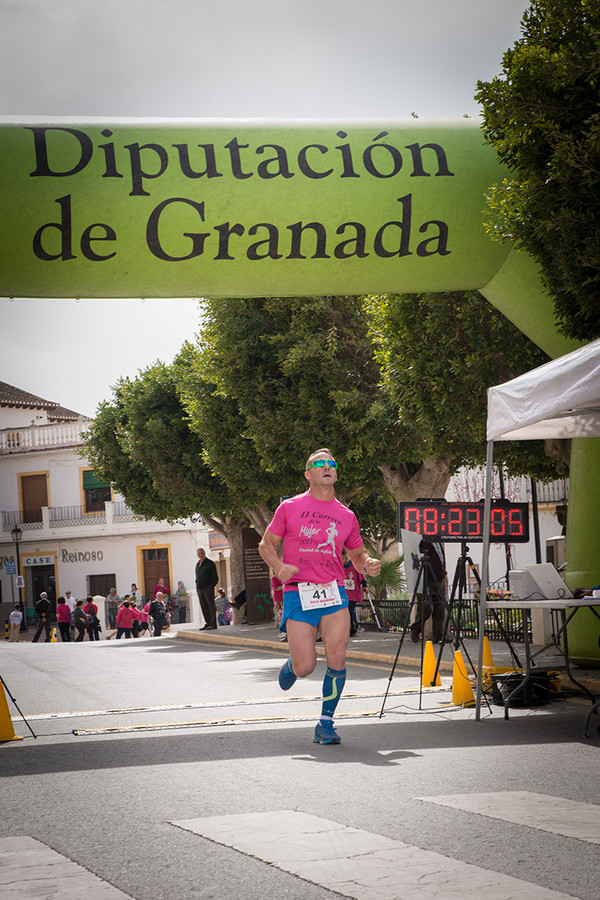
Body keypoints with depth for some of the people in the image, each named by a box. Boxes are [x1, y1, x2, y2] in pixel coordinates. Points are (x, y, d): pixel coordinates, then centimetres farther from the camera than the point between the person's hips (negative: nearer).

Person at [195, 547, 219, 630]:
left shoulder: (210, 563, -2)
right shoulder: (197, 564, 18)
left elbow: (215, 577, -4)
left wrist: (211, 587, -12)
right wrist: (197, 587, 11)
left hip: (208, 588, -7)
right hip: (199, 589, 7)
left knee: (211, 606, -7)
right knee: (204, 607, 6)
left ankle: (213, 624, -9)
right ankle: (208, 623, 10)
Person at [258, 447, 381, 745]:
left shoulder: (346, 516, 11)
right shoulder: (290, 508, 5)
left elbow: (358, 555, 22)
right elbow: (266, 544, 10)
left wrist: (369, 564, -1)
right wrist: (279, 567, -10)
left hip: (334, 593, 2)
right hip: (298, 594, -2)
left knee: (337, 659, -13)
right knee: (305, 668, -5)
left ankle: (325, 724, 2)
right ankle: (290, 665, 34)